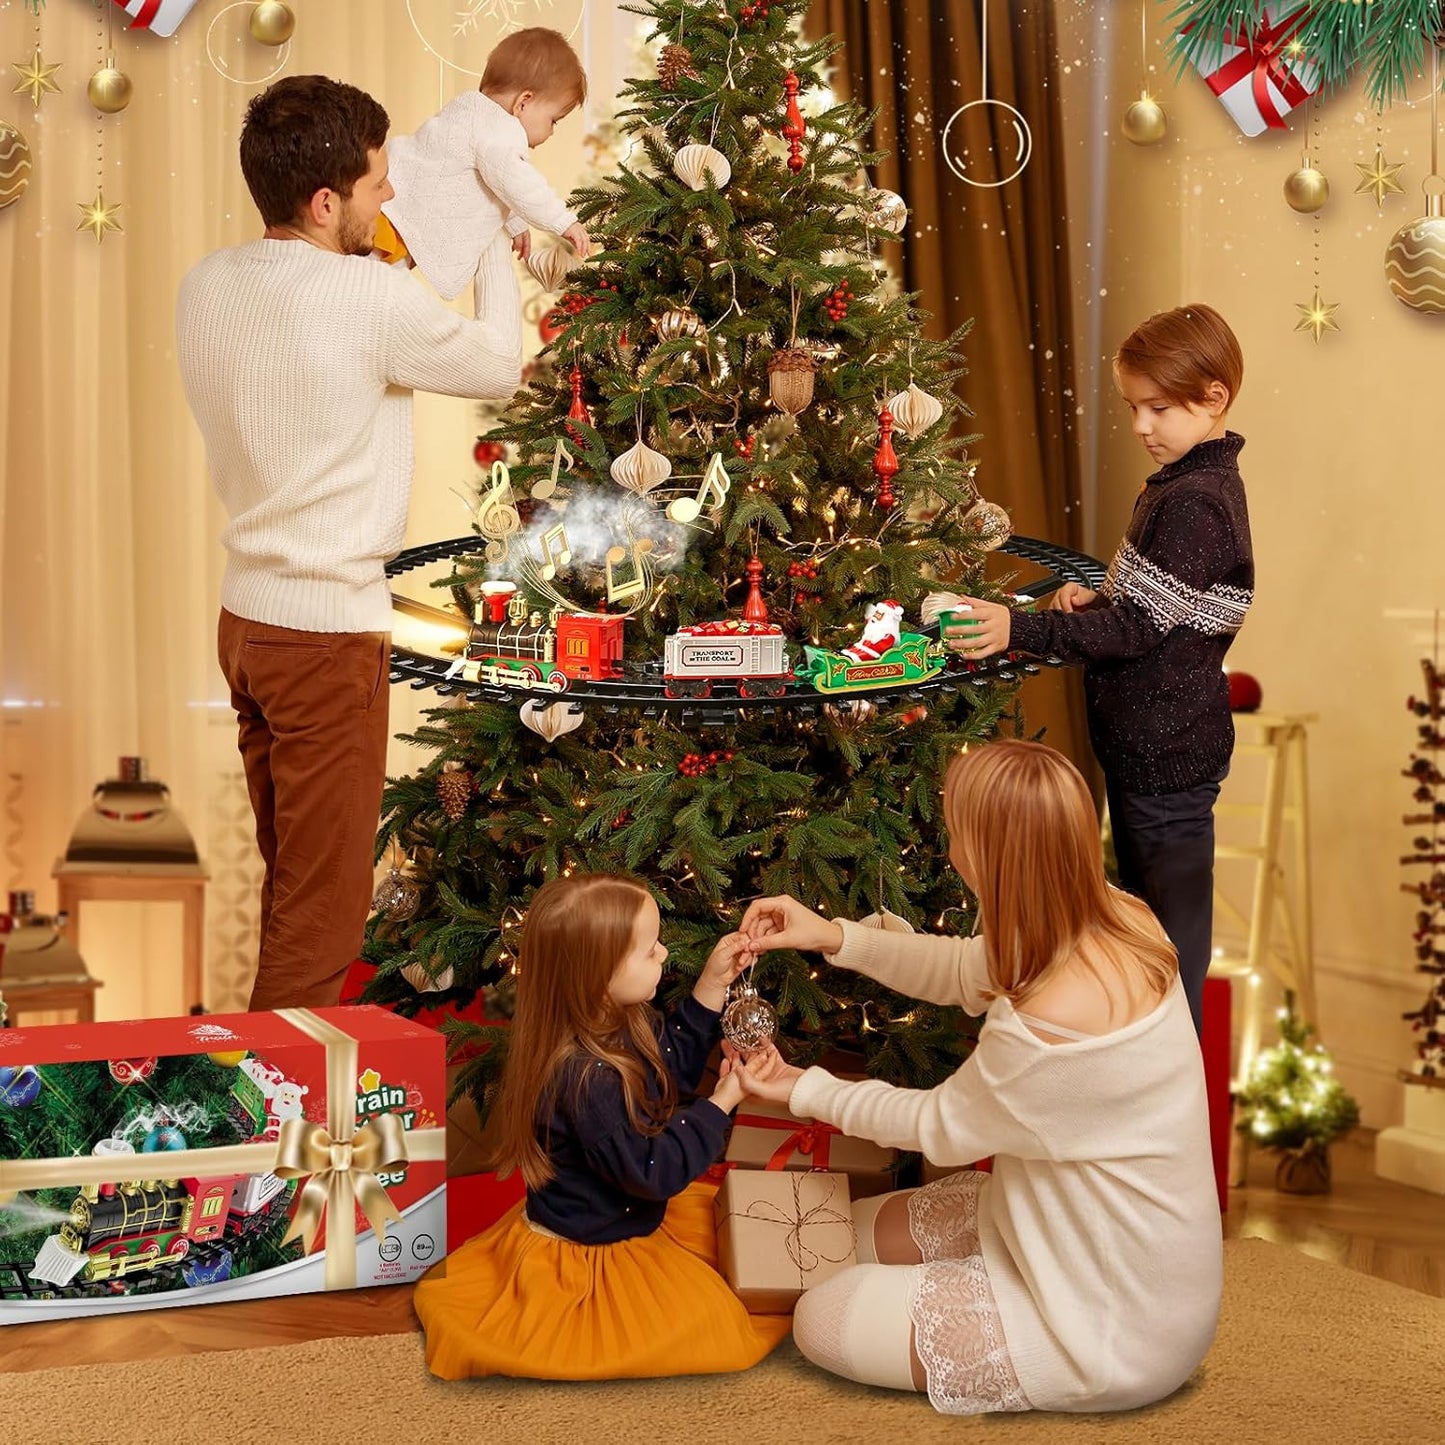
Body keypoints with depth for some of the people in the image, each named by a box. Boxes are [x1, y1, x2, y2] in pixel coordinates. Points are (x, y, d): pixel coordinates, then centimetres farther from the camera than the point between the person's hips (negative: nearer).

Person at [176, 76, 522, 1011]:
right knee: (323, 909, 2)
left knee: (287, 881, 20)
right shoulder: (374, 297, -18)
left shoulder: (208, 285, 4)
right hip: (329, 629, -8)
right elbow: (503, 369, -3)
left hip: (247, 616, 8)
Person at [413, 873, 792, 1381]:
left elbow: (674, 1068, 11)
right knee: (698, 1321, -18)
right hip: (586, 1251, -10)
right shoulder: (585, 1077, -36)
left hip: (637, 1218, 10)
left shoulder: (624, 1024, -8)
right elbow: (652, 1172, -28)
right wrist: (722, 1103, -22)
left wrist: (712, 985, 0)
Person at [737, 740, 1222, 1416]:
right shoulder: (1116, 918, -10)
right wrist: (838, 937, 2)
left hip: (1116, 1331, -9)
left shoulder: (1047, 1031, -35)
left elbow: (939, 1126, -14)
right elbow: (969, 972, 9)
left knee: (823, 1322, -1)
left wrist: (805, 1091, -1)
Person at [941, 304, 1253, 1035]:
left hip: (1167, 755, -11)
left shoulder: (1196, 502, -23)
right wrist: (1099, 599, 3)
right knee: (1143, 901, 22)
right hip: (1148, 742, 11)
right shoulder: (1187, 481, 10)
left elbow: (1140, 628, -26)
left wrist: (1020, 630, -30)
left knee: (1169, 920, 1)